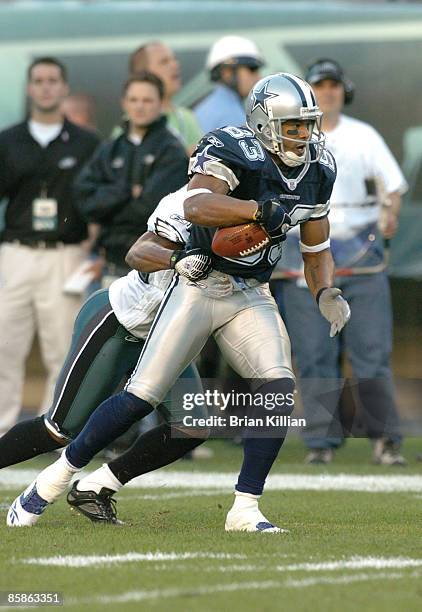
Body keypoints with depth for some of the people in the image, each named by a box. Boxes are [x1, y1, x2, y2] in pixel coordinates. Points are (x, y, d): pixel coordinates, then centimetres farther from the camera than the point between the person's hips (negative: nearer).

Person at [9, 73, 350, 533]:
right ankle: (63, 470, 11)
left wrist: (327, 294, -2)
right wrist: (260, 208, -42)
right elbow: (196, 206, -35)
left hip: (251, 296, 5)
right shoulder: (234, 152, -17)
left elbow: (317, 250, 15)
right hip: (201, 285, -5)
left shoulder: (316, 172, 5)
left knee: (279, 388, -16)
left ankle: (245, 510, -10)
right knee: (144, 395, -7)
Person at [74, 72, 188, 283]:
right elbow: (85, 196, 1)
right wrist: (128, 193, -10)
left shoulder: (172, 151, -2)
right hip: (116, 264, 5)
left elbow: (152, 204, -14)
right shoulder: (109, 151, 14)